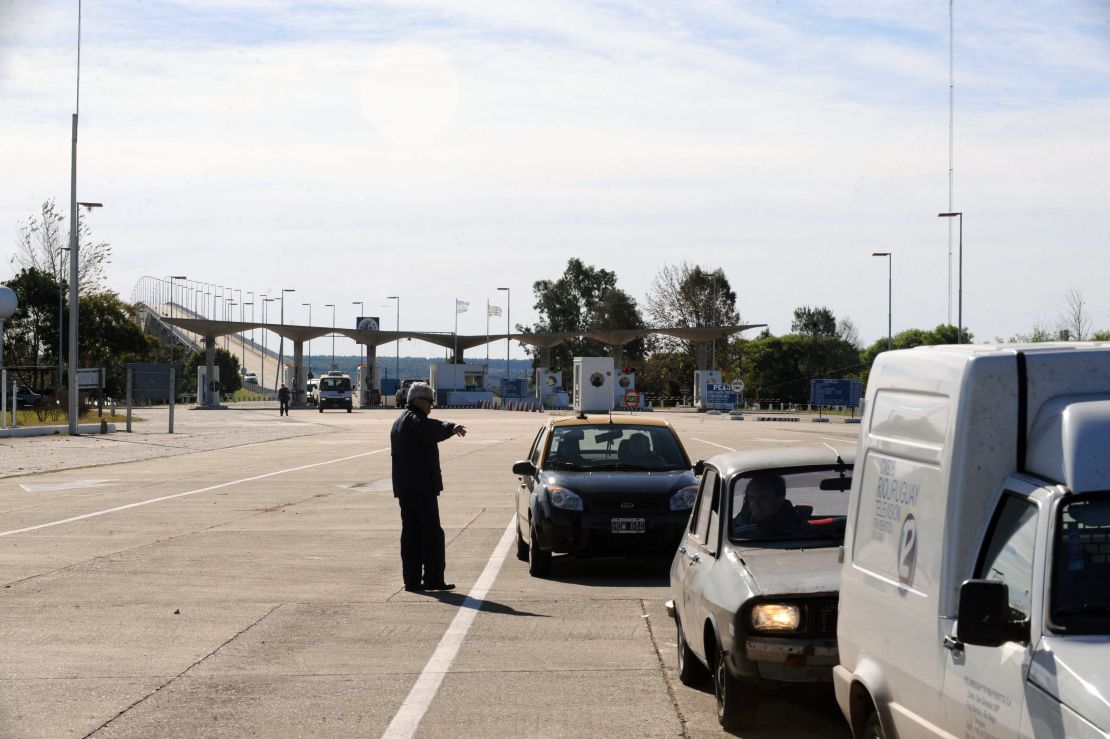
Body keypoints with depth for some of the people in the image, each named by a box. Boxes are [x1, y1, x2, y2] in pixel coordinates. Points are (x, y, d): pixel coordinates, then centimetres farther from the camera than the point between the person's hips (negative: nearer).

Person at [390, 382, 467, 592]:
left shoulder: (399, 423, 20)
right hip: (422, 487, -9)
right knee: (432, 533, -5)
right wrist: (451, 427, -39)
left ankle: (412, 580, 8)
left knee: (410, 533, 9)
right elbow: (433, 430, -31)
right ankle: (433, 579, -6)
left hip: (404, 487, 9)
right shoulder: (415, 420, -11)